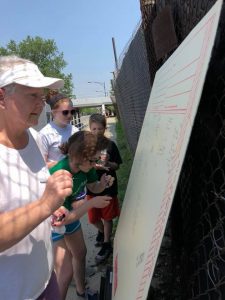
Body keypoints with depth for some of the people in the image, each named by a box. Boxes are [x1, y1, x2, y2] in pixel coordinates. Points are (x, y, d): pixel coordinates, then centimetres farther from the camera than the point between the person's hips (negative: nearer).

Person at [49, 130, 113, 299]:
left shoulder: (85, 166, -18)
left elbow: (94, 187, 0)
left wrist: (103, 183, -22)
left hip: (71, 215, 7)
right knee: (66, 271, -2)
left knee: (80, 255, 21)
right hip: (53, 222, -6)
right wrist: (91, 203, -39)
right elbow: (61, 218, -32)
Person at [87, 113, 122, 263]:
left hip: (108, 187, -2)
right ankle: (102, 231, 45)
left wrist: (107, 163, -22)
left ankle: (106, 244, 31)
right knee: (93, 218, 13)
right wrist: (95, 166, -22)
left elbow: (117, 166, -2)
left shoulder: (110, 145, -7)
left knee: (107, 217, 11)